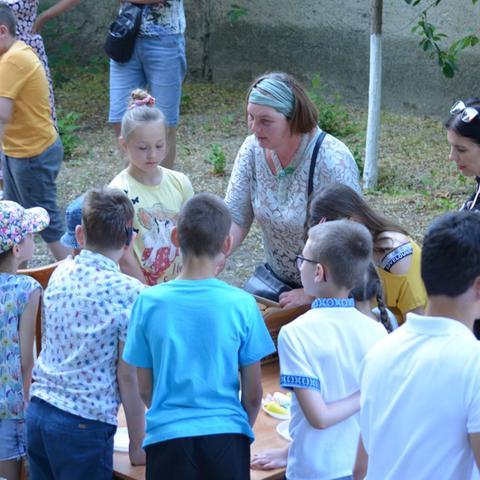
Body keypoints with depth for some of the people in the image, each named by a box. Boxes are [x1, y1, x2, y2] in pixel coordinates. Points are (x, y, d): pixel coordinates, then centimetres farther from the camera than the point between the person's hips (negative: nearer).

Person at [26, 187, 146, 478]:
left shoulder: (61, 274, 3)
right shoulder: (129, 293, -14)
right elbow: (127, 376, -12)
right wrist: (137, 447, -4)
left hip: (38, 411, 6)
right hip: (85, 424, -6)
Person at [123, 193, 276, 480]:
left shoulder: (149, 302, -5)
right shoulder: (241, 304, -7)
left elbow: (145, 388, 4)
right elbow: (253, 393, 0)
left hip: (168, 435, 1)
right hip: (226, 433, 0)